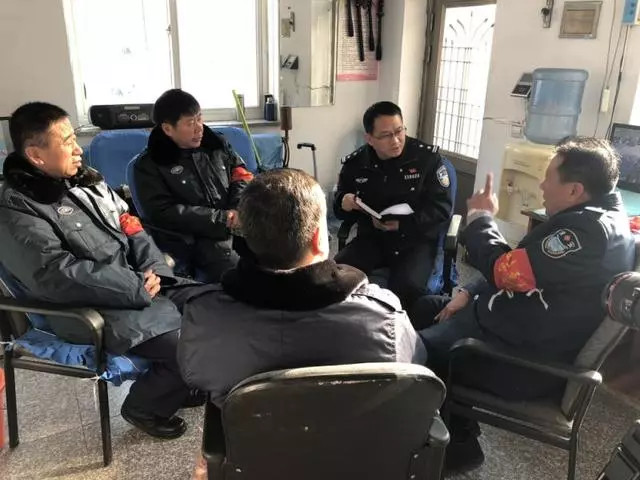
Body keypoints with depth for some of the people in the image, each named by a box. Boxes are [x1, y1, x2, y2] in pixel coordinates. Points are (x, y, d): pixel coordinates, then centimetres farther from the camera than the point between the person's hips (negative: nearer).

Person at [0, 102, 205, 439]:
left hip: (140, 284, 8)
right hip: (96, 311, -8)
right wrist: (139, 288, -22)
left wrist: (154, 269, -6)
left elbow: (131, 230, 12)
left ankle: (178, 383, 24)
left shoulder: (86, 180, 11)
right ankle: (145, 406, 10)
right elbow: (59, 276, -23)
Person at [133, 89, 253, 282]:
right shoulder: (149, 165, 2)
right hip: (194, 240, -4)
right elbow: (163, 213, -8)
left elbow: (241, 174, 18)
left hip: (237, 227, 5)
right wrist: (221, 218, -13)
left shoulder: (217, 145, 15)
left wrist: (239, 207, -5)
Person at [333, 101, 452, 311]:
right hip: (371, 238, 3)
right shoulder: (355, 163, 0)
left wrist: (401, 224, -20)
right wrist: (343, 203, -13)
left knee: (407, 286, -31)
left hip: (416, 240, -2)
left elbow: (442, 208, -10)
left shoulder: (427, 157, -9)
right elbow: (339, 206, 13)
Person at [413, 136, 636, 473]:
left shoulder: (589, 231, -28)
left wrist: (480, 218, -8)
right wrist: (472, 295, 5)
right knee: (426, 309, 14)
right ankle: (455, 420, 23)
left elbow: (506, 270, -25)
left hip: (529, 360, -11)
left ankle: (459, 441, 11)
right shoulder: (596, 216, 7)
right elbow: (522, 274, 13)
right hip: (521, 324, 11)